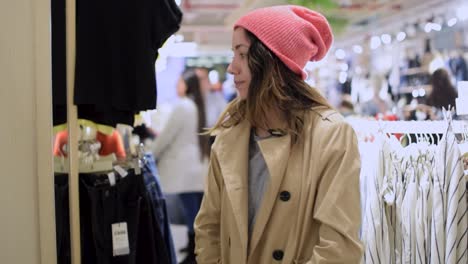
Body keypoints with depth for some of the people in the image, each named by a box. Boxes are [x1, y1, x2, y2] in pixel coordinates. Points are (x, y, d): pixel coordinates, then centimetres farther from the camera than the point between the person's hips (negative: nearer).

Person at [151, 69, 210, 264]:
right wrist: (157, 135, 24)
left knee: (191, 212, -6)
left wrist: (151, 156, 5)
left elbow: (167, 135, -8)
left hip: (185, 168, -8)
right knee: (197, 211, 10)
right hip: (198, 165, 8)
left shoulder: (182, 105, -11)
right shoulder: (198, 106, 14)